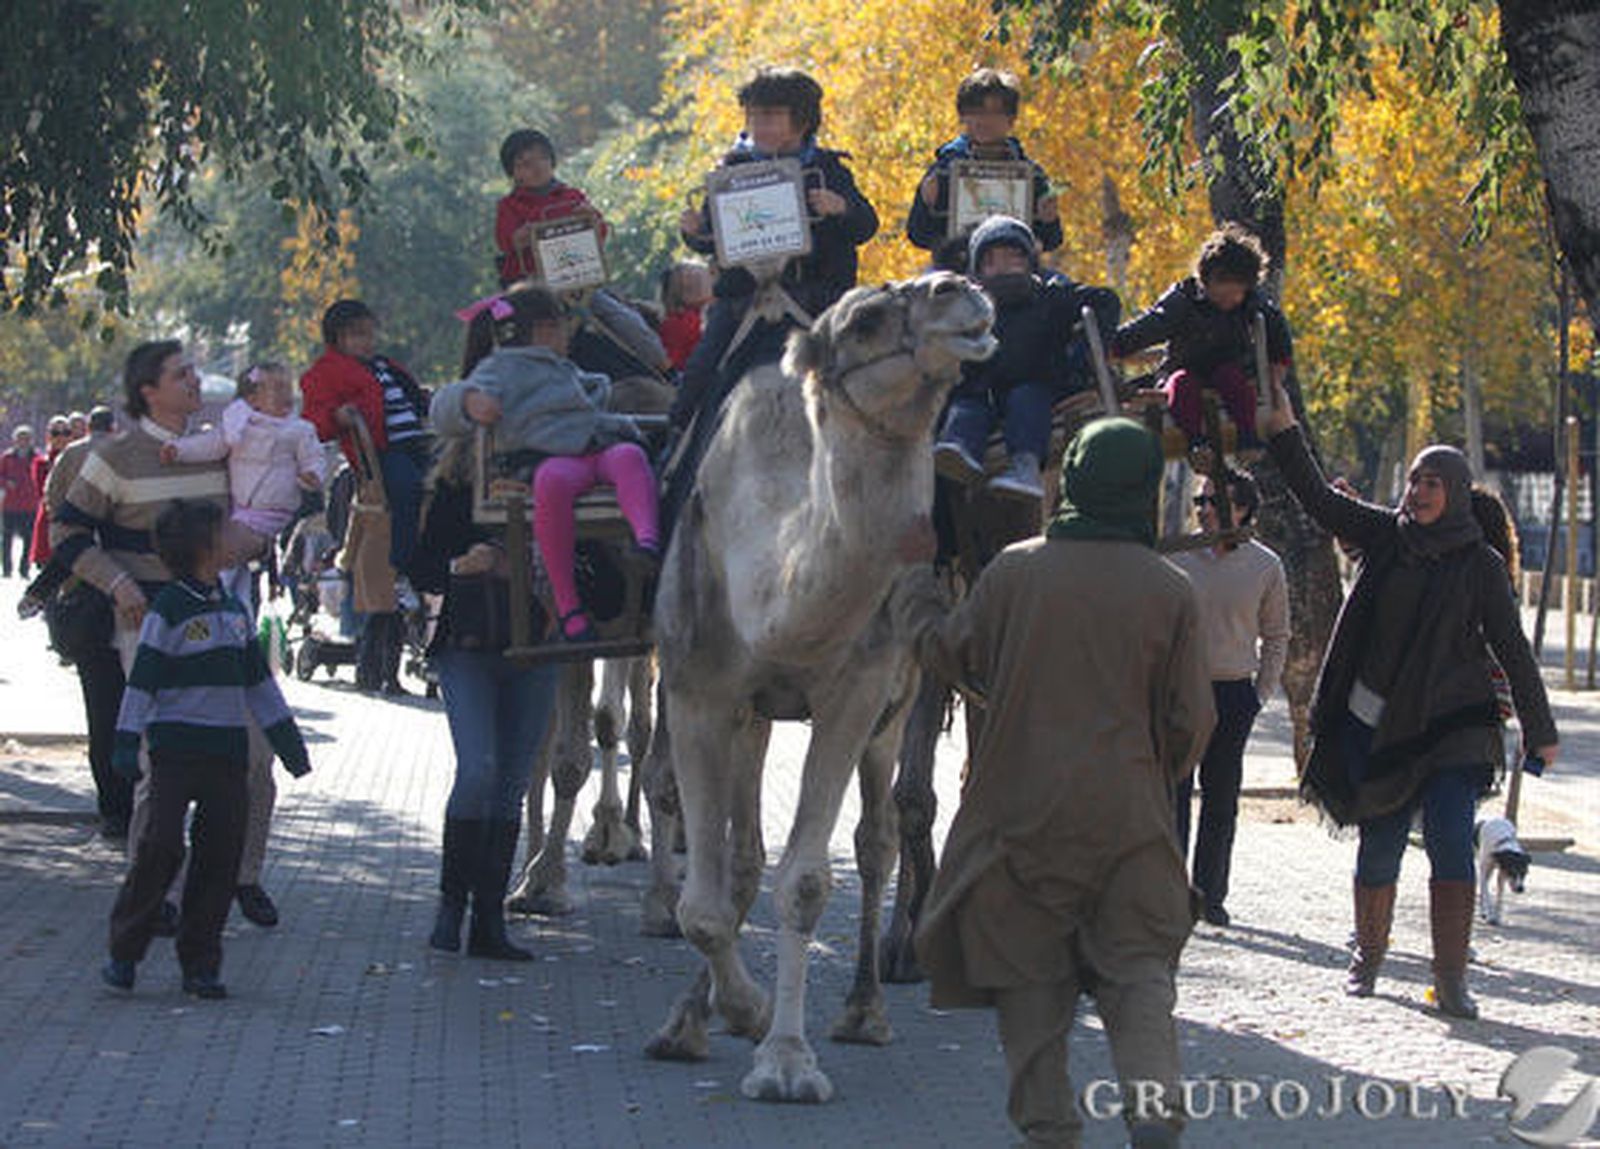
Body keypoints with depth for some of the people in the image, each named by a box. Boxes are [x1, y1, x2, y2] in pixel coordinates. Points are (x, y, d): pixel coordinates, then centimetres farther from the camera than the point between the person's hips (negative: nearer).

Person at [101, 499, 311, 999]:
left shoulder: (234, 610, 14)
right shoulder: (167, 611, -6)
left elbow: (258, 681, 21)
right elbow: (141, 682, -7)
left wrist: (287, 738, 21)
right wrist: (127, 743, -12)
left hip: (228, 750, 6)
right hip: (176, 748, -6)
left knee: (220, 855, 3)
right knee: (161, 848, -10)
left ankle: (200, 963, 8)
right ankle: (124, 952, 2)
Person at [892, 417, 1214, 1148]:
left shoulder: (1015, 571, -5)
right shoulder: (1169, 591, -4)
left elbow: (951, 652, 8)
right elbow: (1190, 718, 1)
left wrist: (910, 597, 27)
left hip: (1023, 806, 0)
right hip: (1127, 812, 0)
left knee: (1030, 972, 9)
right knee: (1138, 965, 5)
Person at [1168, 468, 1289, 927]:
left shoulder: (1265, 567, 2)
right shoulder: (1179, 557, 0)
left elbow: (1276, 636, 12)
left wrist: (1262, 692, 6)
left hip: (1234, 695, 1)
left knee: (1221, 799, 7)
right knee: (1173, 792, -3)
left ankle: (1210, 893, 15)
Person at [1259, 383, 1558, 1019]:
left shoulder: (1481, 564, 0)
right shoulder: (1385, 535, 6)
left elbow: (1511, 648, 2)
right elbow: (1317, 498, 0)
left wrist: (1540, 731, 2)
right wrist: (1283, 431, -11)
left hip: (1449, 727, -2)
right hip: (1373, 722, 2)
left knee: (1451, 844, -13)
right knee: (1379, 846, 7)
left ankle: (1451, 978, -12)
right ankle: (1367, 955, 28)